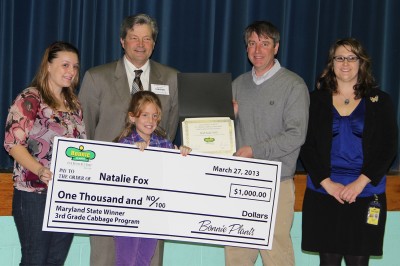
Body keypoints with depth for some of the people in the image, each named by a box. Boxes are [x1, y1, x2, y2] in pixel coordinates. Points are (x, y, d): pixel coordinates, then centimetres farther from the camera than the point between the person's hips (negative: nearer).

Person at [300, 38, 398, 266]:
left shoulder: (380, 101, 6)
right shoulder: (316, 100, 7)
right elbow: (307, 147, 2)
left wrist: (360, 183, -11)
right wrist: (327, 183, -10)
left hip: (366, 195, 0)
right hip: (323, 193, 1)